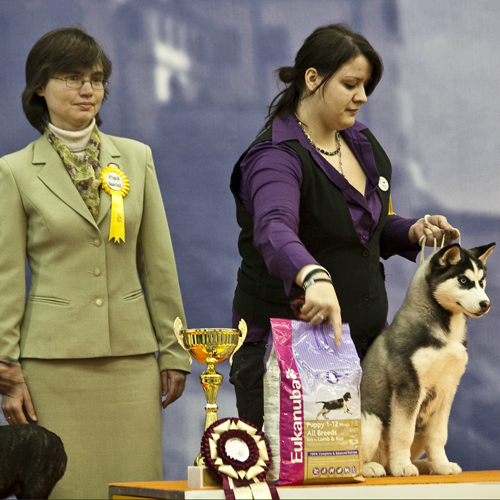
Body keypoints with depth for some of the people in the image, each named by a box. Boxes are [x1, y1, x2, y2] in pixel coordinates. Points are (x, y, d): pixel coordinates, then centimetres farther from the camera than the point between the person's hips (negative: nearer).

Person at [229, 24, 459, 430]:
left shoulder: (362, 144, 11)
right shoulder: (277, 157, -15)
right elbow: (275, 232, -35)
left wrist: (413, 231, 5)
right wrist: (313, 276, -55)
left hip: (363, 337, 7)